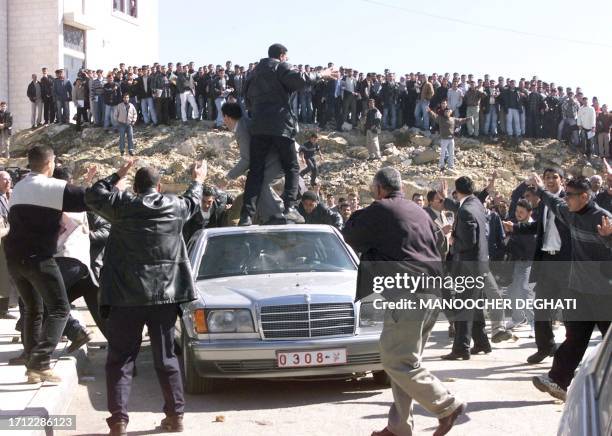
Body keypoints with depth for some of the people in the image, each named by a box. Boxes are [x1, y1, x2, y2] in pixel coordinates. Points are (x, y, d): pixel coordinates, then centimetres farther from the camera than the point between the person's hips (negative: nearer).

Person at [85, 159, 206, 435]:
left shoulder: (122, 205, -4)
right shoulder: (175, 206, 3)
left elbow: (92, 195, 13)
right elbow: (193, 202, 26)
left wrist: (118, 176, 24)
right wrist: (198, 181, 46)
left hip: (126, 296, -2)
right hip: (165, 294, 2)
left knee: (120, 359, 4)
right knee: (166, 358, 12)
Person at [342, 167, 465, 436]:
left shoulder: (380, 210, -2)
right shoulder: (419, 212, 20)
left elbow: (350, 235, 8)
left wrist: (359, 216, 27)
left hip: (408, 293, -9)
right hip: (433, 291, 9)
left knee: (397, 361, -6)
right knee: (404, 360, 11)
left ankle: (447, 406, -8)